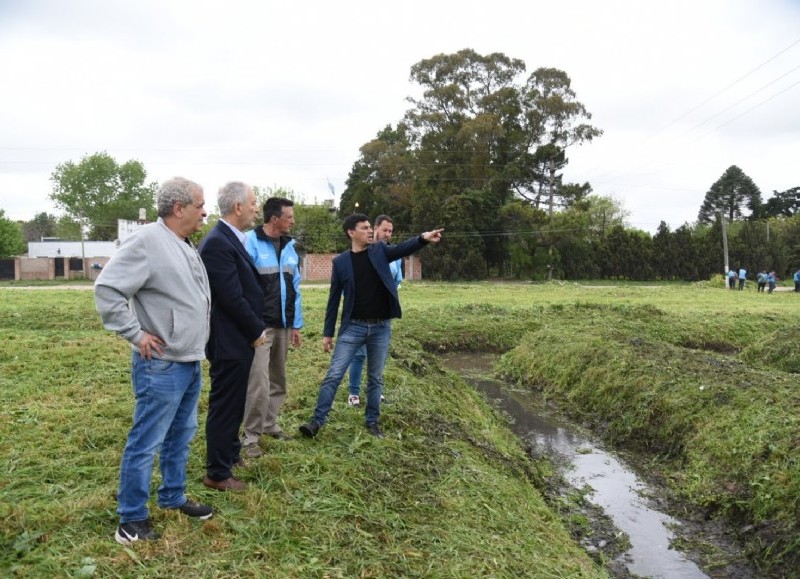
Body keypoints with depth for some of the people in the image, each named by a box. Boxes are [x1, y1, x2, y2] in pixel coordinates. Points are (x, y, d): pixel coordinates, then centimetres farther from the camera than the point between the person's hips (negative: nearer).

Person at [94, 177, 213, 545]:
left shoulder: (184, 246, 12)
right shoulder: (147, 241, -17)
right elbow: (107, 288, -21)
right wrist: (135, 334, -17)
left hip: (190, 362, 9)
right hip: (161, 365, -9)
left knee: (181, 436, 19)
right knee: (145, 443, 1)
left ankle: (173, 498, 34)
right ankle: (132, 518, 14)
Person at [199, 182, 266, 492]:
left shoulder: (231, 239, 10)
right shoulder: (217, 243, -22)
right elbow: (232, 298, -24)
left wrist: (253, 330, 9)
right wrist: (256, 331, -13)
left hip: (239, 339, 10)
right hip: (229, 341, -10)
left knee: (234, 403, 23)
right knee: (224, 406, 3)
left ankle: (231, 453, 40)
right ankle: (217, 473, 16)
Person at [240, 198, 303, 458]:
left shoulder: (289, 246, 10)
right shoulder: (251, 243, -11)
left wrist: (296, 324, 14)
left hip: (283, 325, 7)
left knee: (278, 380, 15)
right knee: (259, 384, -7)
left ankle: (270, 424, 30)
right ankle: (250, 436, 6)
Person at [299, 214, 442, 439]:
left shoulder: (379, 250, 3)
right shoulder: (341, 261, -1)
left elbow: (403, 248, -16)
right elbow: (334, 299, 2)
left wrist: (423, 238, -37)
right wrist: (328, 333, 3)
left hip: (381, 327, 2)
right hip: (353, 327, -1)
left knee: (376, 378, 12)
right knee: (334, 375, -2)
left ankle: (372, 421, 26)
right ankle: (317, 420, 6)